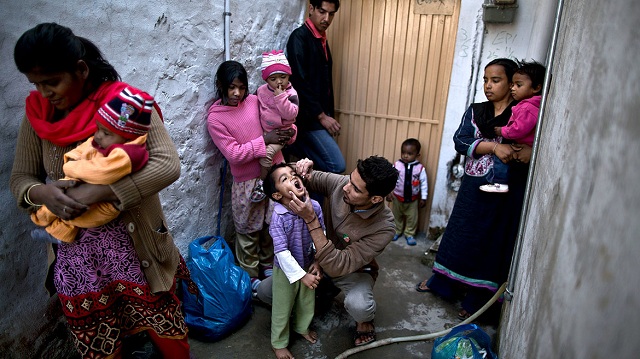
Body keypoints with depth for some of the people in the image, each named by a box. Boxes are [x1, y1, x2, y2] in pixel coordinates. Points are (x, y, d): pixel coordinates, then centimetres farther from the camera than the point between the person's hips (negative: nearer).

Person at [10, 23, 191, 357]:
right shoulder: (37, 115, 1)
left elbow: (167, 164, -23)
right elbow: (19, 178, 7)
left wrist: (98, 191, -29)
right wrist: (40, 193, -17)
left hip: (134, 248, -3)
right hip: (74, 257, 4)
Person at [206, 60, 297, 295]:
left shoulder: (254, 101, 0)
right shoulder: (215, 119, -10)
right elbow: (234, 154, -16)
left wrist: (289, 132, -15)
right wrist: (264, 140, -22)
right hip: (247, 182, -4)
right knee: (248, 230, 12)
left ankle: (267, 265, 42)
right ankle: (250, 275, 33)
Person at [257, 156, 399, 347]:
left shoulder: (384, 227, -34)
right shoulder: (340, 183, -23)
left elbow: (338, 266, -38)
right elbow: (310, 179, -1)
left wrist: (311, 220, -43)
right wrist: (306, 172, -27)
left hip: (354, 270, -4)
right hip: (320, 259, 4)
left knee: (358, 306, -38)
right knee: (265, 291, -6)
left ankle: (365, 319, 2)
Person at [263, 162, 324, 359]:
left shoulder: (314, 206, -18)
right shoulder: (278, 217, -29)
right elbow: (282, 252, -28)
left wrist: (318, 263, -10)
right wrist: (301, 275, -25)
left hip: (308, 266, 4)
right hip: (286, 270, -4)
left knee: (307, 302, 26)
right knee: (282, 308, 16)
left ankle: (302, 327, 55)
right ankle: (279, 343, 40)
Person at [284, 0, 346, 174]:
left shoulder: (321, 40, 15)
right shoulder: (299, 37, -11)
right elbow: (299, 81, -19)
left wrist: (330, 114, 13)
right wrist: (321, 115, -17)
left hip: (319, 113, 9)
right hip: (307, 115, -9)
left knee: (320, 164, 6)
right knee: (336, 165, -13)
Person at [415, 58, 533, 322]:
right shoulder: (475, 111, 5)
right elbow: (460, 141, -8)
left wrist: (529, 152, -28)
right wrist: (494, 146, -21)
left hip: (505, 191, -3)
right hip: (473, 186, 4)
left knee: (492, 241, 6)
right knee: (460, 234, 15)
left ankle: (476, 300, 22)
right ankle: (442, 283, 35)